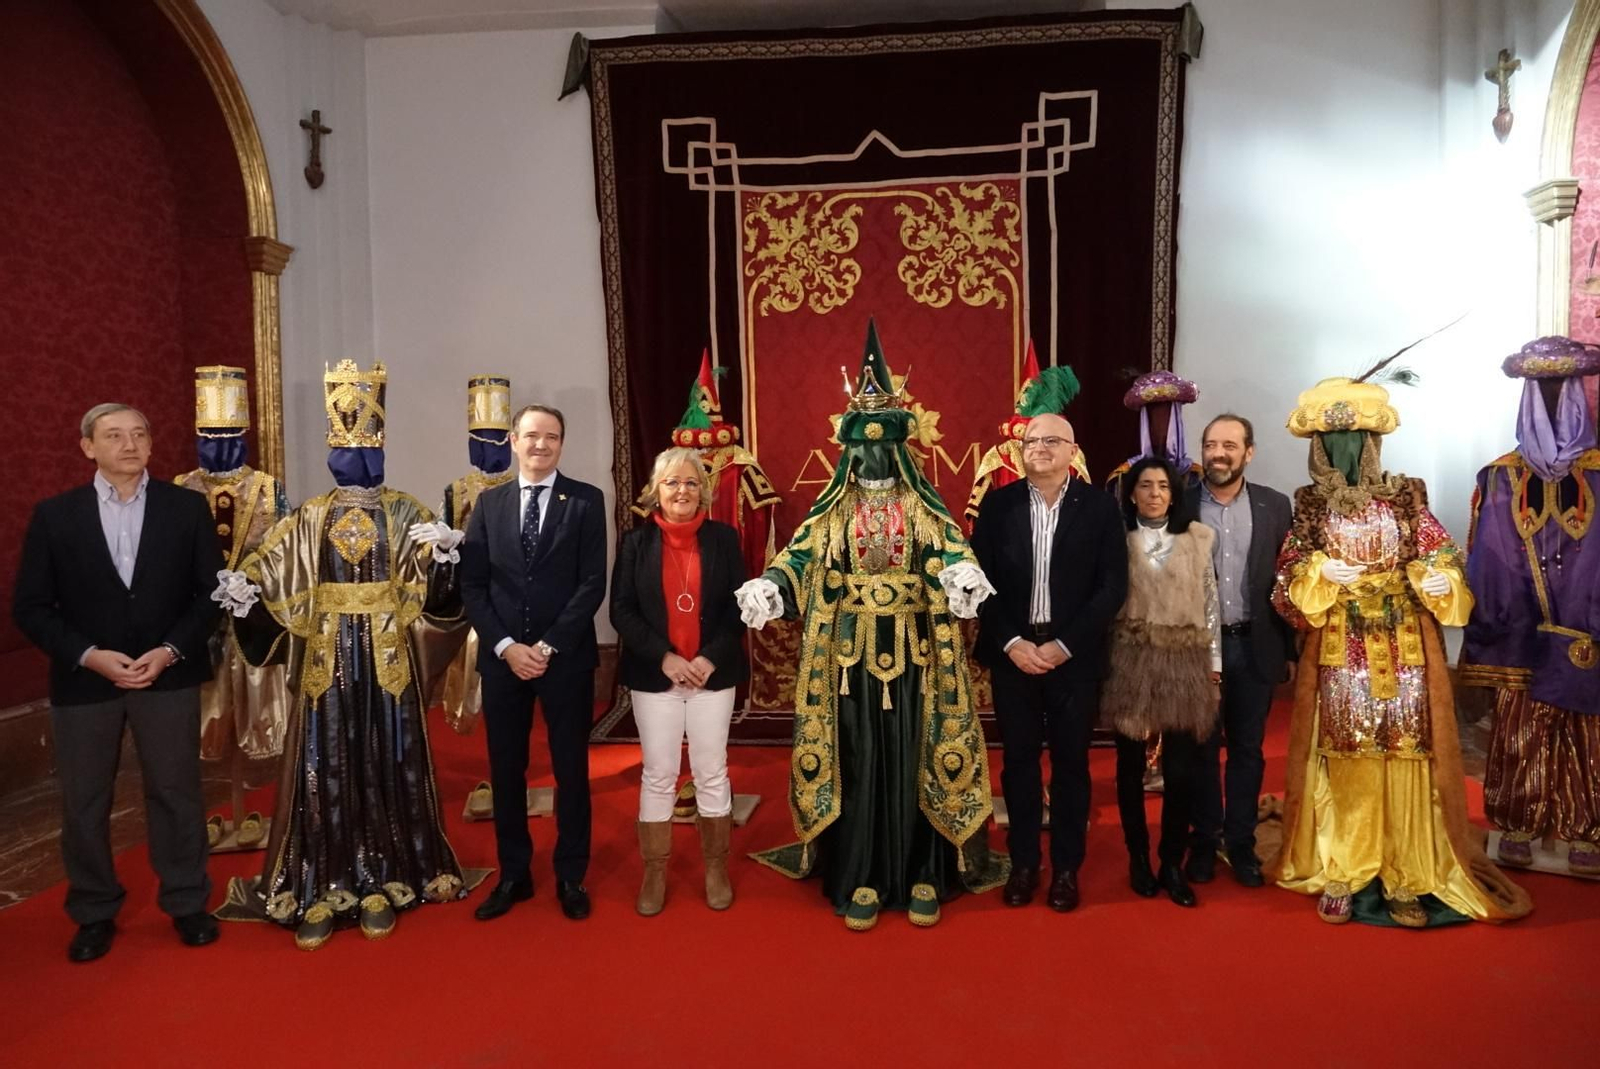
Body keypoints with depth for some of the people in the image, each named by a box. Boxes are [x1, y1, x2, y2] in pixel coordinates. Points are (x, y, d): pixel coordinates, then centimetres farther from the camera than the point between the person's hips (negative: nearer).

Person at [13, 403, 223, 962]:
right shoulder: (54, 514, 0)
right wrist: (89, 656, -13)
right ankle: (94, 913, 28)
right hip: (83, 680, 1)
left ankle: (186, 902, 24)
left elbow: (211, 592, 0)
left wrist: (169, 651, -12)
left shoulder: (187, 507, 0)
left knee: (176, 793, 8)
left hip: (169, 676, 0)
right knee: (83, 803, 10)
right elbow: (30, 606, -1)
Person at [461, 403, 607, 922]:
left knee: (571, 770, 7)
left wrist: (549, 646, -14)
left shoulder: (586, 500, -2)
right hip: (502, 657, 3)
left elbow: (593, 583, -8)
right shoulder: (488, 503, 7)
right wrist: (505, 646, -10)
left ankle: (571, 877, 22)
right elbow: (472, 585, 3)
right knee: (505, 770, 10)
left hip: (566, 658, -2)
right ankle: (513, 875, 26)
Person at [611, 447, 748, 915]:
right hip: (654, 676, 0)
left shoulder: (723, 538, 2)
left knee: (712, 774, 8)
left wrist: (711, 658, -12)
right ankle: (654, 874, 20)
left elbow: (739, 606, 0)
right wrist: (664, 657, -13)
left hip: (713, 674, 0)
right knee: (658, 776, 7)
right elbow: (621, 610, -2)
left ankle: (716, 869, 23)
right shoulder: (636, 541, 1)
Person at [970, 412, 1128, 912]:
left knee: (1070, 762, 8)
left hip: (1073, 655, -1)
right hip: (1013, 653, 1)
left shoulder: (1099, 505, -2)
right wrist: (1010, 642, -10)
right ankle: (1023, 863, 23)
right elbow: (980, 580, 0)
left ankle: (1066, 867, 23)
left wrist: (1064, 645, -12)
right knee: (1019, 761, 9)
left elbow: (1113, 584, -5)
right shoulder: (998, 504, 2)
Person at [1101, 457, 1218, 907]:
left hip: (1185, 662, 1)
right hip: (1130, 660, -1)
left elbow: (1211, 601, 8)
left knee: (1182, 768, -1)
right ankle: (1138, 858, 21)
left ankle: (1172, 863, 15)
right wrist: (1102, 660, -2)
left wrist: (1214, 662, 5)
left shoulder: (1198, 537, 7)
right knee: (1131, 763, 7)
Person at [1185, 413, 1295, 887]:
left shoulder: (1274, 506, 2)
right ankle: (1204, 840, 22)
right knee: (1201, 748, 9)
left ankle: (1241, 842, 22)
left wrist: (1291, 650, 2)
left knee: (1247, 748, 10)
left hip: (1254, 646, 1)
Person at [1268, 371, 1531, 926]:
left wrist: (1438, 582, -15)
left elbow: (1443, 563, 5)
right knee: (1344, 764, 2)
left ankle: (1406, 881, 10)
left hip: (1404, 653, 0)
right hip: (1338, 655, 0)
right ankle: (1340, 876, 12)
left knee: (1406, 762, 0)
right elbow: (1287, 586, 3)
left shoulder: (1406, 497, 4)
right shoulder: (1309, 506, 4)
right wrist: (1320, 574, -15)